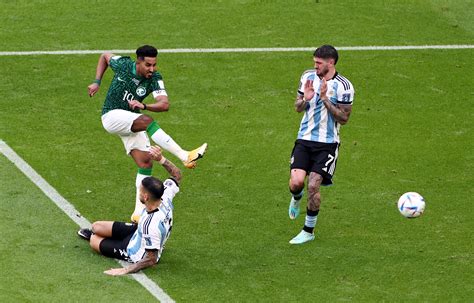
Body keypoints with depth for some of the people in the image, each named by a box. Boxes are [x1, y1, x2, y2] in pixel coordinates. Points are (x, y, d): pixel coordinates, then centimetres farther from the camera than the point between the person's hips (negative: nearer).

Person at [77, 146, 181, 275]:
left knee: (93, 240, 14)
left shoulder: (151, 225, -47)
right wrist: (161, 159, -16)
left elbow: (151, 259, -37)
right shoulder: (165, 198, -27)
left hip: (134, 251, -7)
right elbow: (177, 174, -7)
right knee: (96, 226, 16)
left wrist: (127, 270, -32)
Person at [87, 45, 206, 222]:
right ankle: (185, 156, -41)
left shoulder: (154, 79, -12)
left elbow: (164, 104, -26)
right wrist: (97, 82, 4)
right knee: (146, 121, -31)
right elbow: (104, 56, 11)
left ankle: (139, 212, -1)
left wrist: (144, 106, -42)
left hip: (132, 123, 4)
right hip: (112, 116, -4)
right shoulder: (123, 65, -12)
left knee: (146, 163, -8)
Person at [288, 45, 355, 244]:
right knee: (296, 181, -14)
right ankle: (296, 198, 25)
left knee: (313, 185, -12)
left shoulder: (343, 86, -10)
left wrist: (325, 99, -21)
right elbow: (298, 107, 12)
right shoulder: (308, 77, 4)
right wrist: (305, 99, -11)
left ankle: (309, 231, 6)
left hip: (327, 143, -3)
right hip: (305, 139, 3)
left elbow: (343, 118, -10)